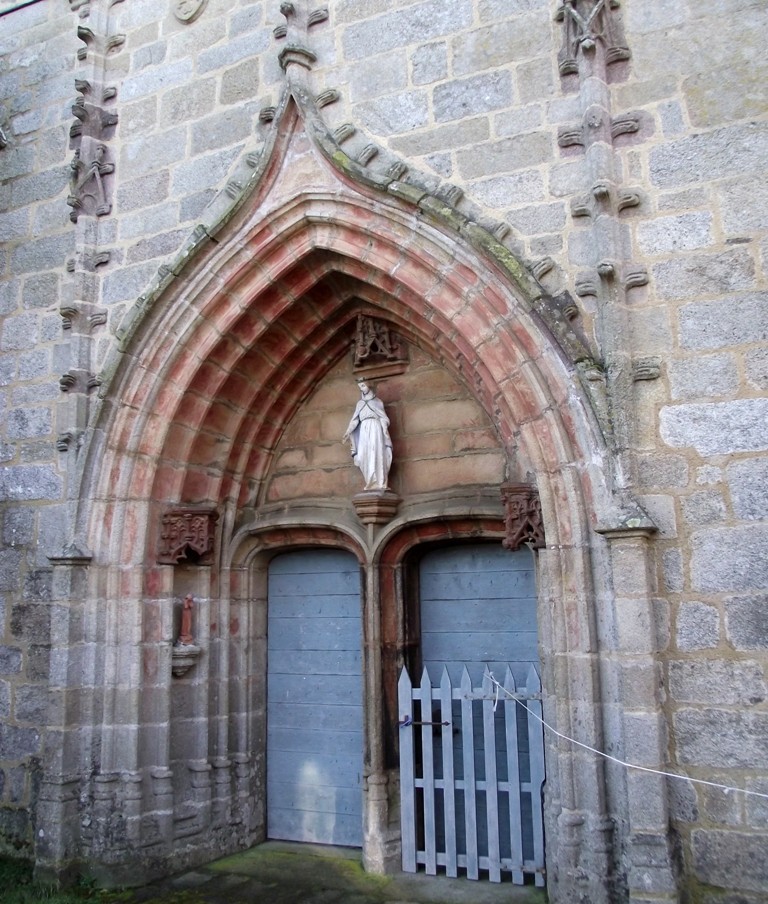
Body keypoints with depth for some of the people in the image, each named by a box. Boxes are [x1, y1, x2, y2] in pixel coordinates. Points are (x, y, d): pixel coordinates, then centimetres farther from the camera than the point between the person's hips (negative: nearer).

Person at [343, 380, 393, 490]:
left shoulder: (377, 401, 14)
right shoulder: (359, 404, 24)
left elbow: (383, 417, 5)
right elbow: (355, 419, 15)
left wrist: (385, 429, -12)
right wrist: (348, 432, 2)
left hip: (375, 427, -4)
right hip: (364, 430, 4)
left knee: (376, 453, -17)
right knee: (364, 455, -12)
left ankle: (380, 482, -23)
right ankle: (371, 483, -15)